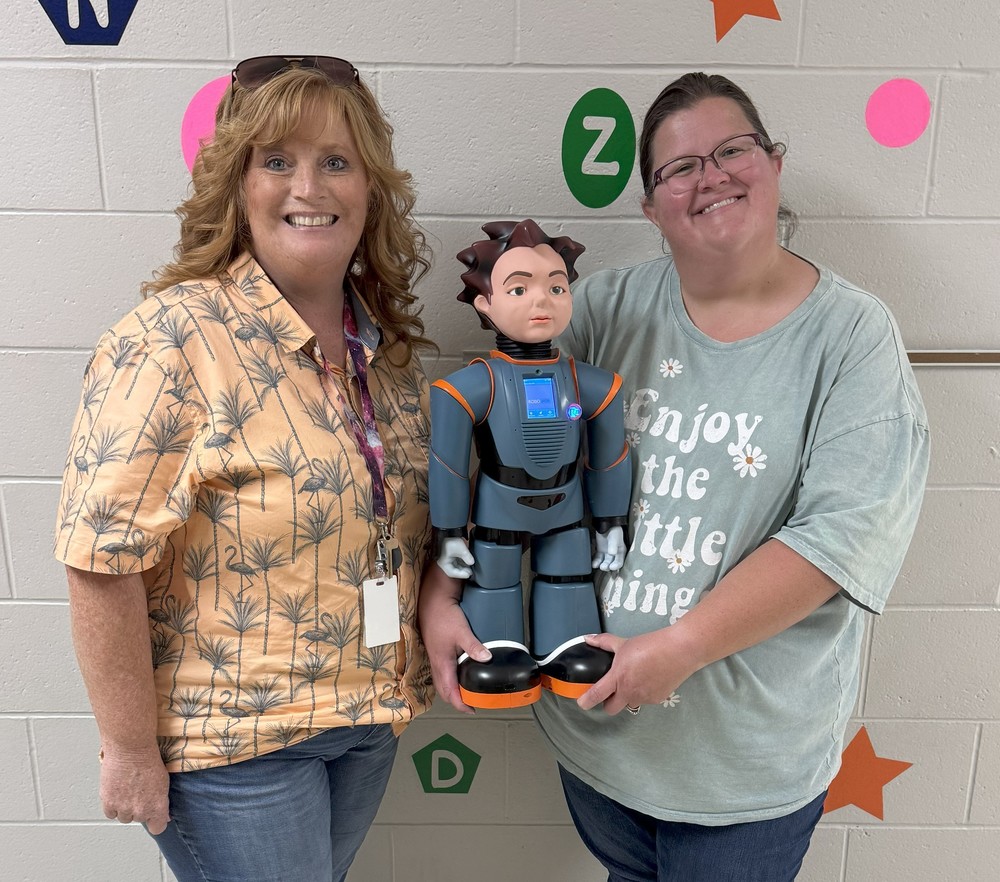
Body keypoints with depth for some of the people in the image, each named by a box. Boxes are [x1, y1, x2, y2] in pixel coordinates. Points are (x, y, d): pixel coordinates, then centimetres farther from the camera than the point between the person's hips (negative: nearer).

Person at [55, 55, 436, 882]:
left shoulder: (387, 339, 1)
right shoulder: (173, 338, -20)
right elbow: (104, 558, -20)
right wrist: (133, 753, -15)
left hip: (372, 716, 6)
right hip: (233, 743, -6)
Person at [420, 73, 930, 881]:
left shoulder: (853, 335, -11)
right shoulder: (609, 309, -4)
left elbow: (843, 531, -20)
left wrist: (680, 647, -25)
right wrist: (439, 596, -17)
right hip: (590, 716, 3)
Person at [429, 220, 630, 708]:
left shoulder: (590, 385, -8)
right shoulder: (471, 386, -18)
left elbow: (609, 459, 4)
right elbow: (445, 463, -10)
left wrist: (610, 525, 9)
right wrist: (450, 534, -5)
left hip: (567, 508, 3)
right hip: (497, 510, -3)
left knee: (567, 575, 15)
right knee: (491, 575, 10)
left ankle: (565, 649, 35)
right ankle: (494, 651, 31)